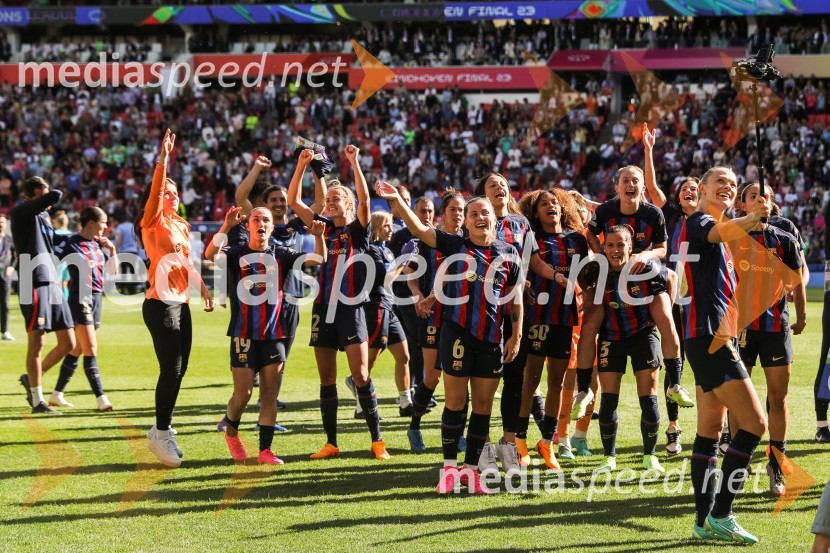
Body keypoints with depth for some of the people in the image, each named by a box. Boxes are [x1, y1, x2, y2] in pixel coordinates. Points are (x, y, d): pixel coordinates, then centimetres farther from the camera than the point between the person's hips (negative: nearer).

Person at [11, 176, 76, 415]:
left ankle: (32, 378, 25)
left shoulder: (43, 216, 20)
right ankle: (37, 401, 3)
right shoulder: (21, 213, -6)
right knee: (36, 342, -4)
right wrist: (49, 197, 3)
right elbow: (56, 196, -18)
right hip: (35, 283, -8)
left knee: (68, 343, 6)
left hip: (53, 283, 8)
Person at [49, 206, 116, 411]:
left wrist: (111, 249, 7)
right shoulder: (72, 244, -9)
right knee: (91, 351, -11)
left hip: (97, 299, 8)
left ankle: (57, 394, 19)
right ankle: (101, 398, -13)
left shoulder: (98, 245, 13)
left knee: (77, 350, 11)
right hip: (81, 299, -8)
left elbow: (112, 270, 20)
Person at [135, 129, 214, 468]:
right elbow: (155, 191, -22)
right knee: (171, 368, -11)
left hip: (181, 303, 8)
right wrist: (163, 158, -31)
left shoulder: (181, 225, 16)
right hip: (160, 304, -8)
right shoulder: (152, 223, -6)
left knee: (179, 369, 9)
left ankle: (162, 430, 19)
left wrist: (203, 289, 21)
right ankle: (161, 433, -4)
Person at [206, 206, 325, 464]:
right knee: (243, 393, -5)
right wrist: (226, 226, -35)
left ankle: (265, 450, 4)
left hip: (273, 334, 2)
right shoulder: (236, 253, 0)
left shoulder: (281, 254, 7)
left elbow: (317, 259, -2)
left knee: (270, 392, 0)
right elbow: (210, 254, -21)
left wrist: (319, 237, -22)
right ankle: (231, 430, 25)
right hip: (244, 334, -2)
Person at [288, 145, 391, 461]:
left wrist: (354, 162, -22)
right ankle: (331, 444, 10)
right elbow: (293, 201, 6)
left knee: (361, 376, -9)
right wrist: (302, 165, -4)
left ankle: (377, 440, -4)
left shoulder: (357, 231, 2)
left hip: (351, 309, -5)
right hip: (323, 310, 5)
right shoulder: (323, 228, 12)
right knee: (326, 380, 5)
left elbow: (364, 200, -16)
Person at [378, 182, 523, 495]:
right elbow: (419, 229, -6)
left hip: (492, 338, 2)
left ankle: (471, 469, 13)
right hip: (457, 333, -2)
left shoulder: (509, 254, 8)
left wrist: (516, 335, 5)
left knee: (483, 404, 5)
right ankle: (450, 467, 8)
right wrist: (396, 200, -18)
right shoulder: (454, 245, 3)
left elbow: (515, 297, 10)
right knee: (455, 401, 0)